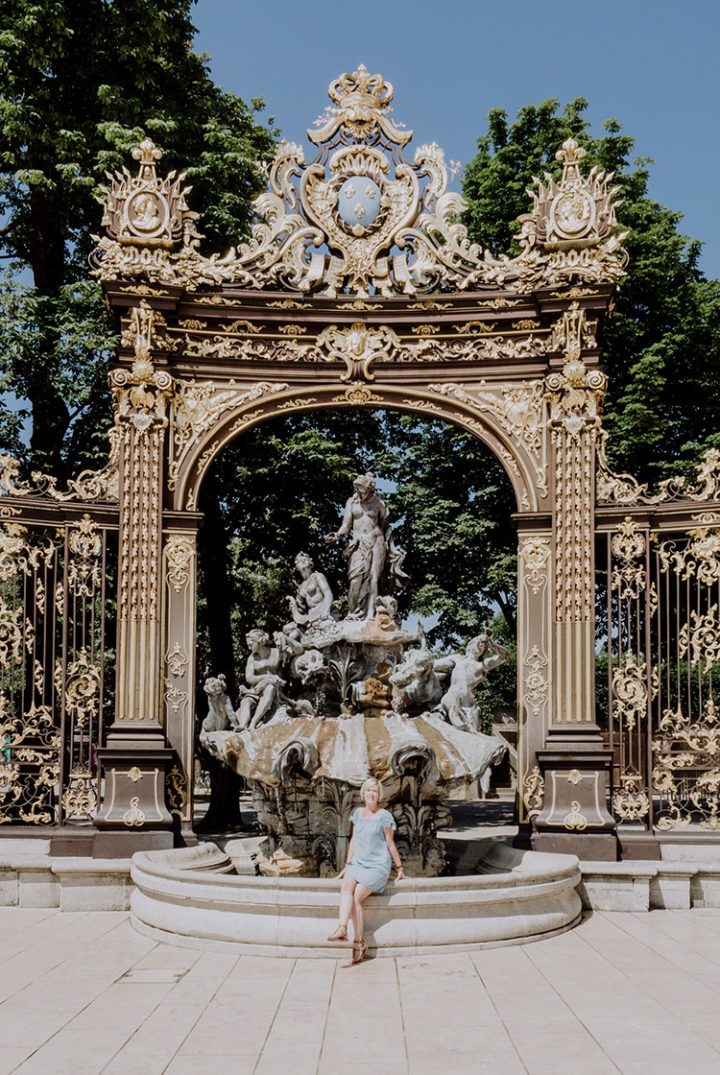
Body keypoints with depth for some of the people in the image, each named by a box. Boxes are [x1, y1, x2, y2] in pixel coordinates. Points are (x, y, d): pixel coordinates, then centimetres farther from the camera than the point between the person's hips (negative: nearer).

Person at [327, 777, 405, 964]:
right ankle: (342, 927, -45)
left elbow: (390, 843, 2)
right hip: (358, 863, 5)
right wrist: (347, 865, 13)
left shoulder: (384, 816, -4)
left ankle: (358, 943, -17)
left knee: (356, 897, -23)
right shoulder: (358, 812, 13)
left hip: (377, 866, -4)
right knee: (346, 886, -28)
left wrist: (400, 868, 6)